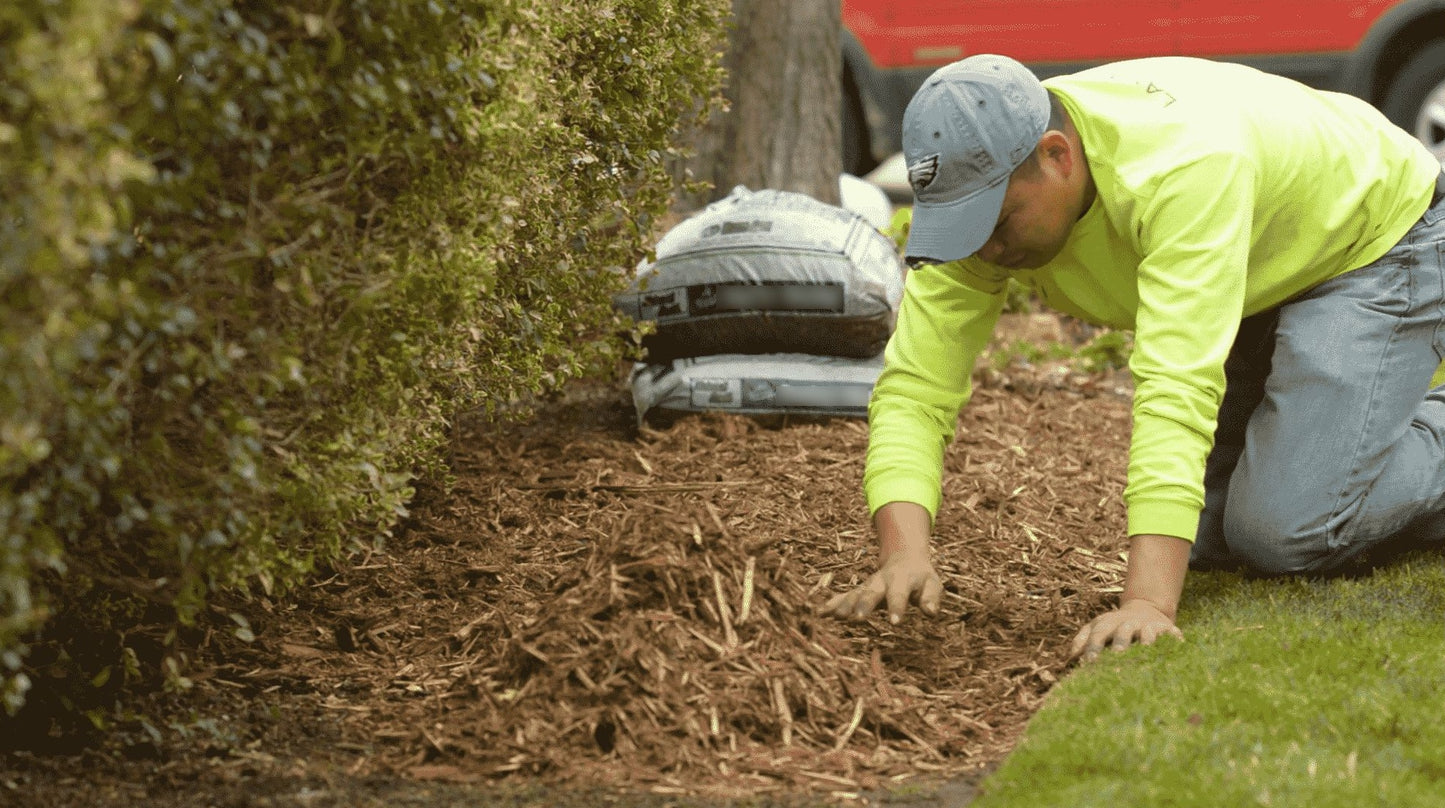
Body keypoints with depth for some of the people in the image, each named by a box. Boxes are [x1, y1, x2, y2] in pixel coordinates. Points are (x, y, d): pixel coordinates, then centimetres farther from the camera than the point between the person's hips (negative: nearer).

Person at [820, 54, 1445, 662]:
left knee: (1290, 531, -21)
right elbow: (915, 387, -23)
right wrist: (903, 551, -40)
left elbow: (1178, 392, -49)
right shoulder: (978, 187, -22)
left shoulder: (1183, 168, -43)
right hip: (1250, 289, 7)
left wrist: (1149, 602, -55)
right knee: (1207, 537, 5)